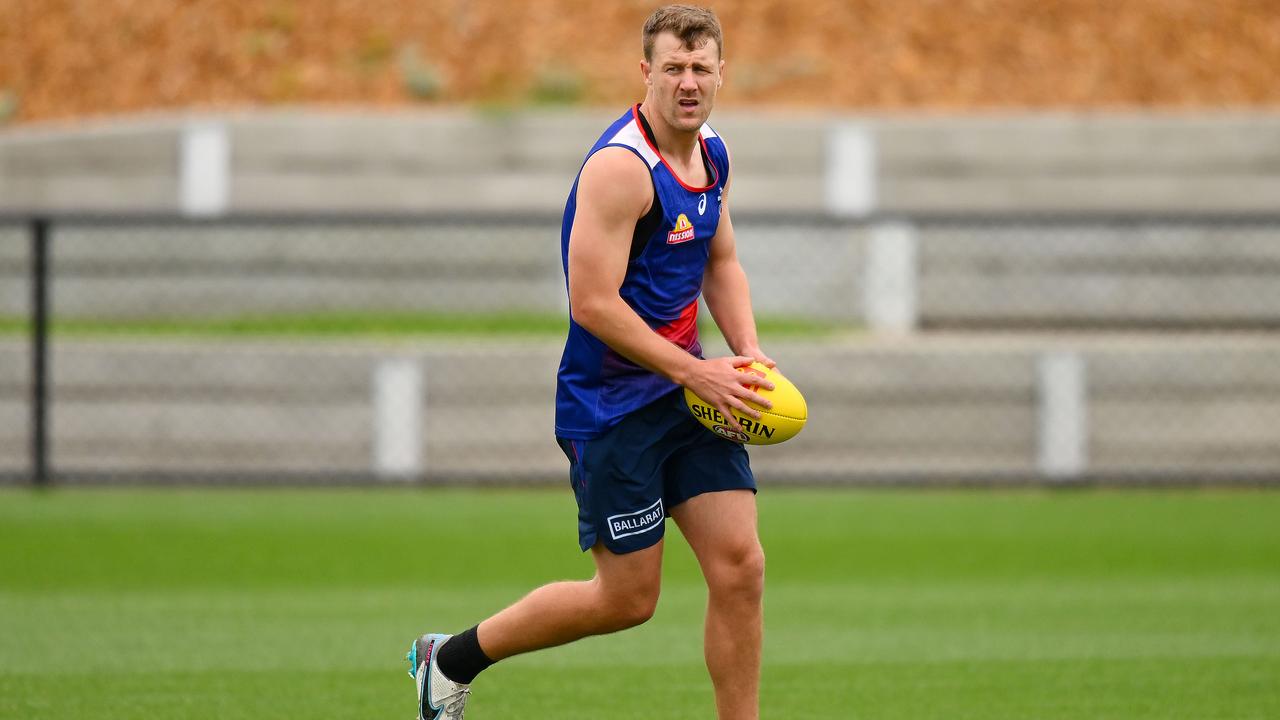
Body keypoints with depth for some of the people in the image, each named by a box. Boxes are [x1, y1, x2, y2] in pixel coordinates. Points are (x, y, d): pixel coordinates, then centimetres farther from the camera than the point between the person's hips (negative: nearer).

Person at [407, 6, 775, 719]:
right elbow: (594, 304, -24)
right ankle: (453, 657, 20)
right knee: (628, 598, 0)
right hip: (613, 405, -8)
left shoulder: (713, 154, 8)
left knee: (741, 567, -3)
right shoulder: (621, 166, -21)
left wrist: (749, 353, 5)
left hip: (686, 389, 8)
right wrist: (693, 371, -21)